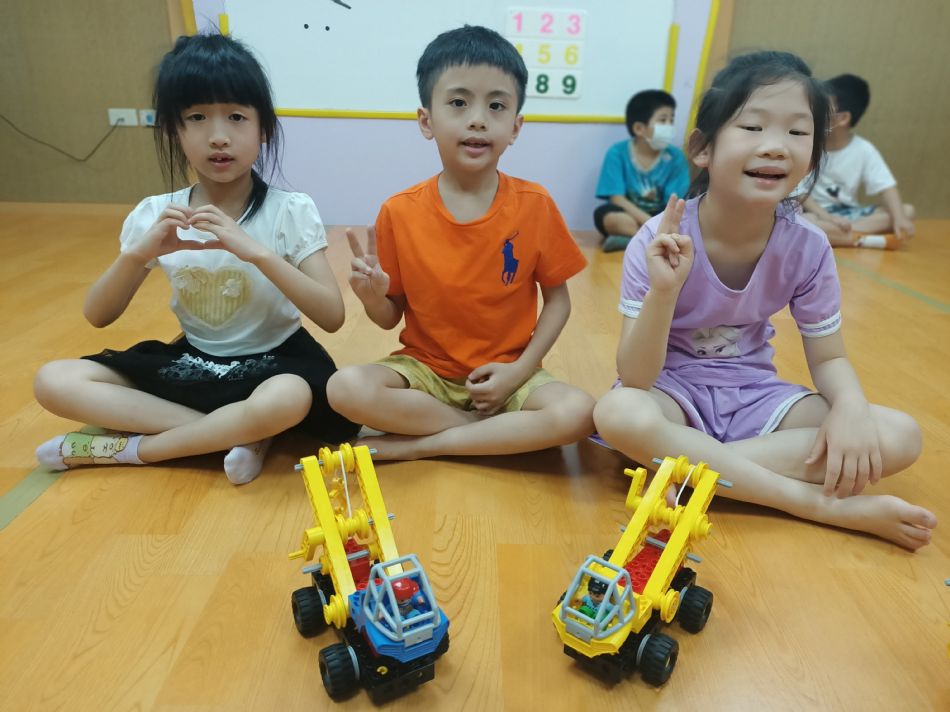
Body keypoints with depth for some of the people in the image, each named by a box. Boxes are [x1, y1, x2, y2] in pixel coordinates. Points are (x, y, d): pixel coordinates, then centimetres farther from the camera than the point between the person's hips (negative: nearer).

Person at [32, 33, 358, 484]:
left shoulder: (292, 212, -13)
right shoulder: (155, 215, -3)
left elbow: (332, 317, -21)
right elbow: (97, 316, 0)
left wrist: (256, 251, -32)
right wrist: (139, 252, -20)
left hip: (272, 362, -3)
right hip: (192, 362, 4)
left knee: (286, 402, -38)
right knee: (53, 382, -11)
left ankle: (129, 447, -13)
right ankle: (237, 433, -18)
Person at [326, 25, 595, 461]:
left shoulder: (534, 205, -8)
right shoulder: (399, 212, -8)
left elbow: (557, 298, 0)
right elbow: (391, 318, 0)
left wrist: (521, 369, -12)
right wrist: (373, 298, -23)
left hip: (505, 375, 0)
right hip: (424, 369, 1)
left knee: (577, 414, -27)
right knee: (345, 388, -26)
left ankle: (416, 446, -14)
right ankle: (499, 430, -11)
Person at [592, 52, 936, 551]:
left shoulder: (807, 247, -10)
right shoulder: (659, 241, -20)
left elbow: (828, 358, 1)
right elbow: (635, 379, -22)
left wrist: (851, 407, -22)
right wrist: (663, 291, -38)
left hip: (754, 394, 4)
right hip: (674, 390, -3)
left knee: (899, 437, -15)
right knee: (619, 414, -37)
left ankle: (683, 464, -20)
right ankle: (826, 504, -22)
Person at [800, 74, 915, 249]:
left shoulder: (864, 149, -5)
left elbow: (886, 188, -9)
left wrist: (899, 218, -26)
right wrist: (825, 216, -25)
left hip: (848, 213, 3)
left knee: (907, 211, -14)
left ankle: (834, 233, -28)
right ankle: (863, 239, -30)